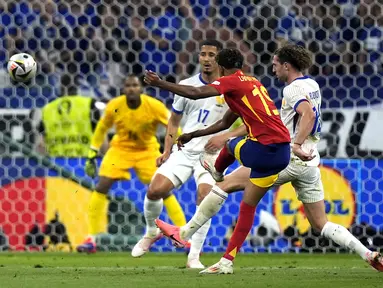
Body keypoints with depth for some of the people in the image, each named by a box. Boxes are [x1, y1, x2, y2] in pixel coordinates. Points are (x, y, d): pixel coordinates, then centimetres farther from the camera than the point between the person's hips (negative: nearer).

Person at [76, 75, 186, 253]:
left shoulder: (154, 106, -23)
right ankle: (91, 239, -5)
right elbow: (101, 128, 0)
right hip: (120, 149, 1)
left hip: (147, 151, -1)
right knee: (101, 188, -13)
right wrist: (91, 157, 2)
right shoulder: (114, 107, -18)